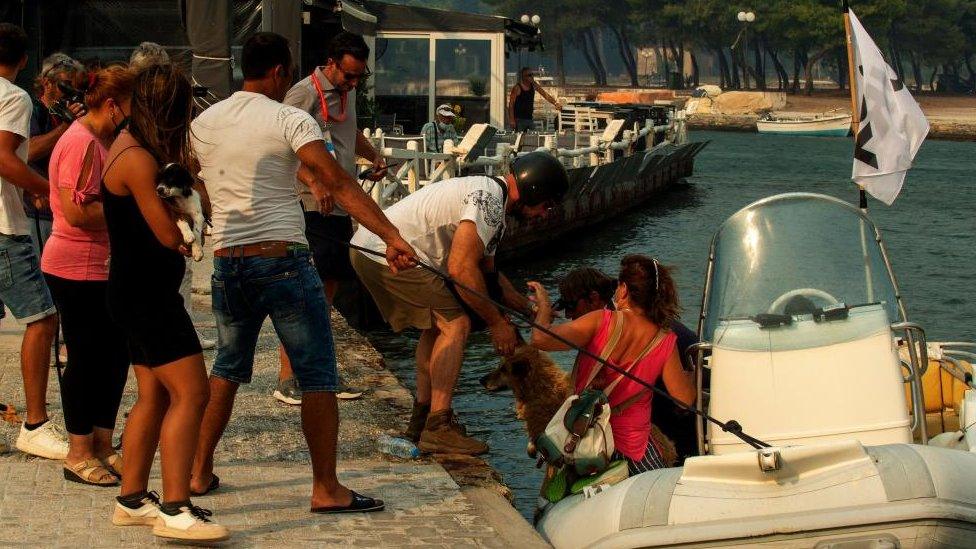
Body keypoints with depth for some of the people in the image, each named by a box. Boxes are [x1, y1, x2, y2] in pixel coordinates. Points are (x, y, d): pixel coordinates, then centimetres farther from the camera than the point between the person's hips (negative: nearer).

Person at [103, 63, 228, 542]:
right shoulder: (137, 160, -20)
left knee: (154, 395, 15)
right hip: (146, 293, -11)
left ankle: (132, 500, 22)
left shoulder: (132, 145, 11)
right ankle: (175, 510, -13)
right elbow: (172, 233, -20)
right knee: (190, 393, -12)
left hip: (142, 292, 11)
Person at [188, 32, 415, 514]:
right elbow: (341, 185, -15)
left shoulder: (203, 123, 11)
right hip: (281, 259, -6)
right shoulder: (290, 120, -7)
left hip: (226, 261, 6)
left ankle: (199, 472, 26)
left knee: (227, 369, 22)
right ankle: (326, 488, 1)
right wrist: (392, 236, -17)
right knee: (317, 375, 1)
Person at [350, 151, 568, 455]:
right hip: (388, 251, -11)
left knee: (436, 324, 21)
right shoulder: (489, 199, -14)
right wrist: (496, 321, -11)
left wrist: (529, 307, 24)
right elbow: (461, 268, -20)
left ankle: (422, 418, 24)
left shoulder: (491, 200, 20)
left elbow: (487, 271, 30)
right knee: (455, 324, -10)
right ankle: (438, 429, -12)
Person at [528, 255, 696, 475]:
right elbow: (685, 399, -2)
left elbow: (541, 339, -19)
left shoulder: (601, 321, -14)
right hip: (632, 446, 1)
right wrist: (690, 376, 20)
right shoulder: (665, 341, -7)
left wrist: (544, 306, 0)